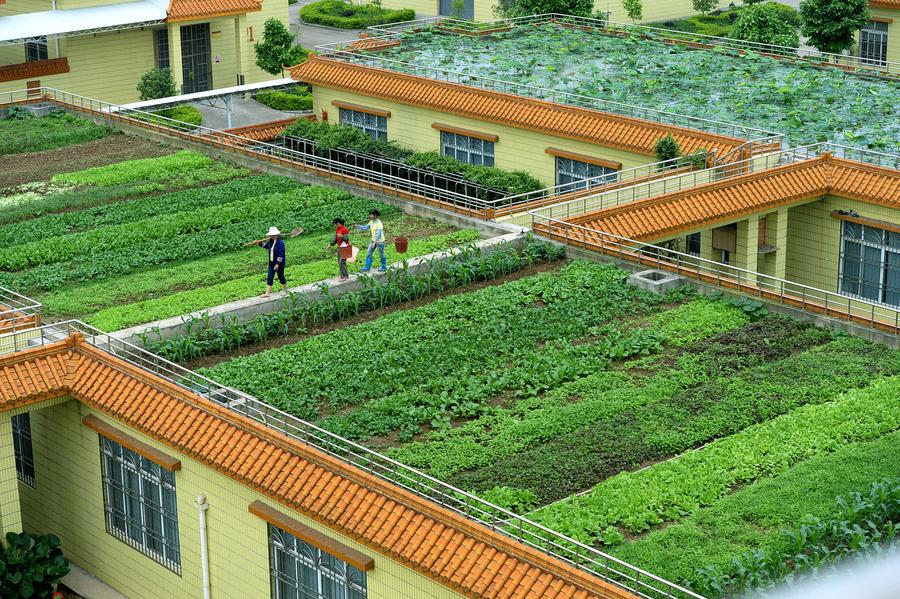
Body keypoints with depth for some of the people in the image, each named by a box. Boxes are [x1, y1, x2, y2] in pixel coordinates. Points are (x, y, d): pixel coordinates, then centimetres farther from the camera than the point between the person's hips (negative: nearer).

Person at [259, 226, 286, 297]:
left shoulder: (280, 242, -20)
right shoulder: (270, 241, 3)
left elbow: (281, 254, -22)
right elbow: (265, 246, 26)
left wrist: (278, 264, -24)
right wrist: (260, 243, 6)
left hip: (279, 264, -7)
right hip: (271, 263, 7)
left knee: (281, 277, 10)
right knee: (269, 278, 4)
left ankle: (285, 290, 30)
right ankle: (267, 293, 5)